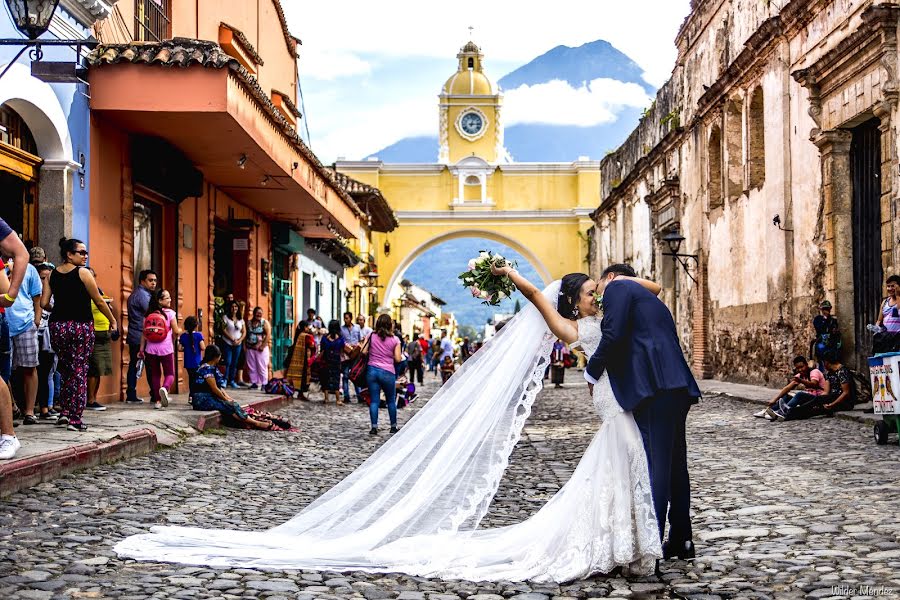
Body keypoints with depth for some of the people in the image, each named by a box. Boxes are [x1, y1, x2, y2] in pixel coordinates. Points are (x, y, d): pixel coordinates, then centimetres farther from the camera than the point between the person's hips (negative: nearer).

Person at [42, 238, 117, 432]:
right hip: (81, 326, -4)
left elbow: (43, 303, 3)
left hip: (58, 326, 4)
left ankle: (65, 411, 13)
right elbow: (98, 301, -4)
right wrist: (113, 320, 8)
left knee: (65, 370, 20)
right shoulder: (83, 273, -6)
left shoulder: (52, 275, 6)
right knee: (80, 371, 1)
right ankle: (75, 419, 0)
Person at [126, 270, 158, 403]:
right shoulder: (143, 295, -12)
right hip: (142, 337, -10)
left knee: (133, 365, 7)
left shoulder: (134, 294, 20)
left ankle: (130, 395, 7)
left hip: (133, 337, 10)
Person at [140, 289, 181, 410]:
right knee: (170, 374, 5)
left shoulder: (148, 314, 5)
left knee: (155, 374, 13)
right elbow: (176, 332, -5)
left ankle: (157, 400, 10)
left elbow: (144, 334, 4)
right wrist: (180, 331, 18)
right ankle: (164, 388, -27)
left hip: (151, 349, 3)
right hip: (166, 349, -3)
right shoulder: (170, 313, -5)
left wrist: (142, 349, 9)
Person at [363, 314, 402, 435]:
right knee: (391, 401, 13)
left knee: (374, 400, 4)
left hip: (372, 370, 1)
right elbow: (398, 359, -4)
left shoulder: (371, 336, 0)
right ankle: (393, 427, 21)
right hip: (388, 372, -1)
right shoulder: (394, 340, -3)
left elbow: (363, 351, -4)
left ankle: (374, 427, -3)